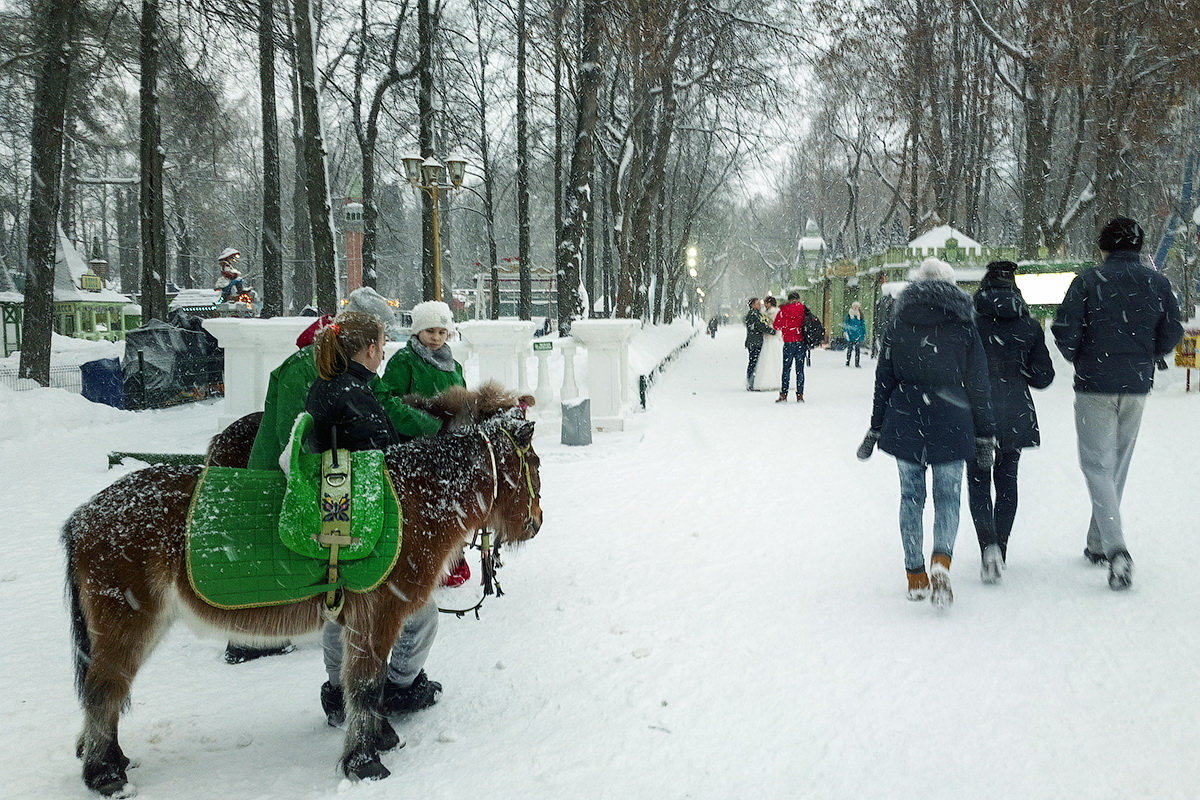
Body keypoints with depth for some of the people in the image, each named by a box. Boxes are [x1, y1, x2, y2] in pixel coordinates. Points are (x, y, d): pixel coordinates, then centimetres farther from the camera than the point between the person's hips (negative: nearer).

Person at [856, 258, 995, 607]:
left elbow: (884, 379, 6)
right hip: (951, 425, -1)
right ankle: (942, 560, -19)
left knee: (911, 497, 10)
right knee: (947, 497, 6)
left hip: (904, 424, 1)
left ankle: (915, 576, 13)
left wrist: (875, 428, 13)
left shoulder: (898, 325, 4)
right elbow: (977, 386, 2)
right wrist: (984, 435, 7)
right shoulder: (964, 327, 1)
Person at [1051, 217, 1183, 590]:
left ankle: (1116, 549, -20)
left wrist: (1078, 359, 9)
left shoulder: (1088, 280, -8)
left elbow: (1064, 331, -11)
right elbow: (1172, 334, 5)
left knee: (1098, 465, -2)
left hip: (1095, 386, -4)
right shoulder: (1157, 283, 3)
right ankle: (1098, 543, 26)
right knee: (1117, 465, 16)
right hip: (1137, 388, 4)